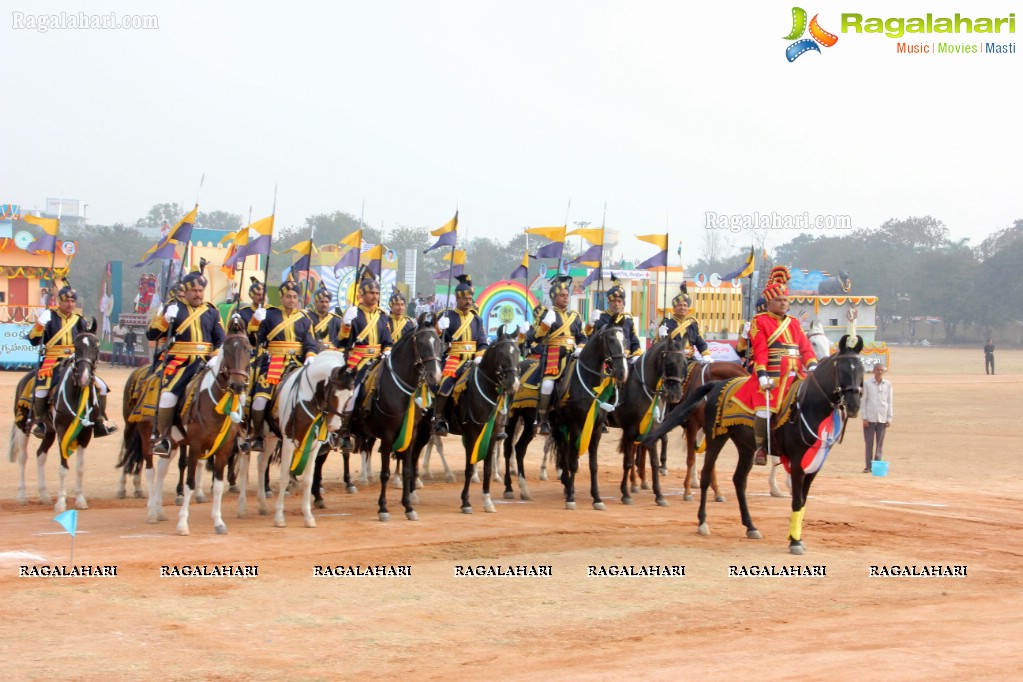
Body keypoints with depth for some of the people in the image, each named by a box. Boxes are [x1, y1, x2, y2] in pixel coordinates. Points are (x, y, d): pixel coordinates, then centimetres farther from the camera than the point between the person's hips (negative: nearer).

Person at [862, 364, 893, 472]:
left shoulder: (888, 384, 6)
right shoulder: (867, 383, 1)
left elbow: (889, 402, 8)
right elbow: (863, 401, 2)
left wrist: (889, 418, 3)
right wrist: (864, 418, -3)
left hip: (882, 419, 1)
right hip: (870, 418, -1)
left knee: (880, 443, 2)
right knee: (869, 443, 1)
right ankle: (868, 466, 4)